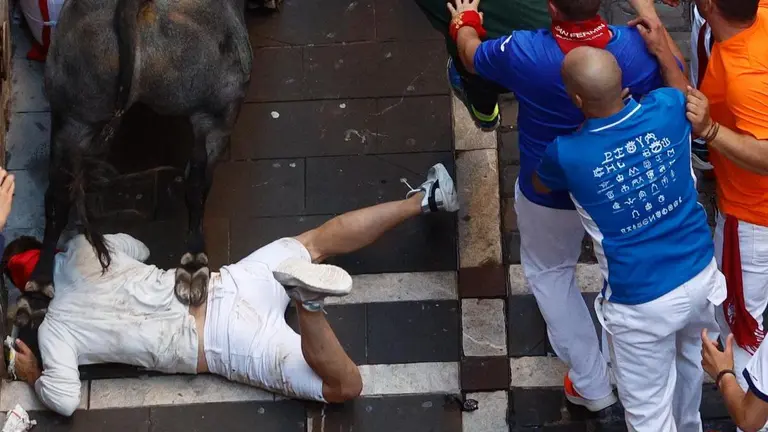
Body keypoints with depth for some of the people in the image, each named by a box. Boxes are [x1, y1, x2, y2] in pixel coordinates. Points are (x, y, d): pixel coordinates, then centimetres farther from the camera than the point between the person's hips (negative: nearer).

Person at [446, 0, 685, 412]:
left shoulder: (523, 53, -32)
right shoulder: (635, 46, -28)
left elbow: (472, 57, -7)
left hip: (549, 193, -2)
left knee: (550, 273, 24)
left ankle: (591, 384, 30)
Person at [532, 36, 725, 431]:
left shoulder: (566, 154, -22)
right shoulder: (666, 110, -17)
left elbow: (540, 185, 6)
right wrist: (662, 49, 22)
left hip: (641, 303, -5)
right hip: (700, 276, 5)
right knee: (690, 358, 35)